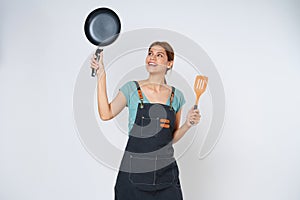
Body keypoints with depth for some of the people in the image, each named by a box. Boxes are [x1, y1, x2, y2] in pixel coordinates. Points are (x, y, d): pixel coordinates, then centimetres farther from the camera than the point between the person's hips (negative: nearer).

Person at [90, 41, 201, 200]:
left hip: (166, 171, 2)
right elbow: (106, 114, -13)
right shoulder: (132, 88, 1)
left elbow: (172, 138, 11)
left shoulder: (176, 95, 6)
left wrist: (188, 124, -6)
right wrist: (101, 76, -12)